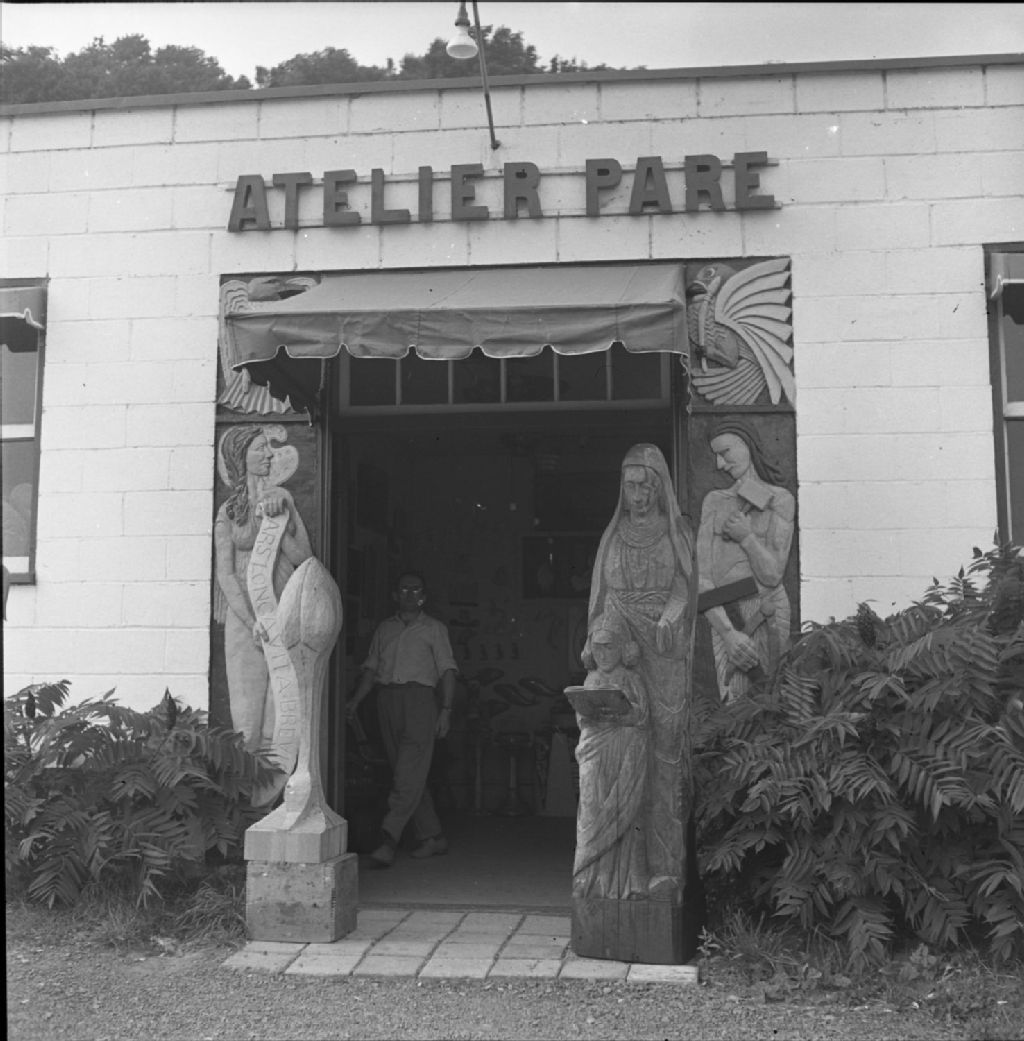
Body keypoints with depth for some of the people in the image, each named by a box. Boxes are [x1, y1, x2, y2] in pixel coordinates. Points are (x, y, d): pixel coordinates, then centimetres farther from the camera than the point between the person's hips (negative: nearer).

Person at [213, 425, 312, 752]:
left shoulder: (282, 498, 11)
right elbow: (225, 574, -2)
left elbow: (304, 557, 8)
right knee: (248, 705, -5)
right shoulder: (228, 511, 4)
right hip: (245, 615, -2)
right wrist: (252, 621, -12)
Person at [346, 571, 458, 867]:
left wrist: (445, 709, -6)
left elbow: (447, 670, 5)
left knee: (409, 772, -15)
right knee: (407, 773, 4)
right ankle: (432, 837, 11)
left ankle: (389, 838, -21)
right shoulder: (384, 629, 20)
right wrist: (355, 700, 4)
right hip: (387, 698, 4)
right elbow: (370, 668, 17)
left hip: (419, 696, -4)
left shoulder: (434, 628, 11)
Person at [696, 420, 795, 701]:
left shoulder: (780, 501, 5)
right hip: (724, 618, 2)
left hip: (766, 614, -2)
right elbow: (701, 578, 2)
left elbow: (772, 575, 0)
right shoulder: (714, 502, 11)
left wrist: (746, 537, -14)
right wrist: (728, 633, -10)